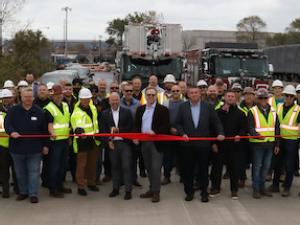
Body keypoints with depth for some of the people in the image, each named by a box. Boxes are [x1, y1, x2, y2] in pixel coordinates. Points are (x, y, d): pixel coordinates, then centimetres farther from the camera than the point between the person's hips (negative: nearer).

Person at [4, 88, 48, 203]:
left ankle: (33, 194, 9)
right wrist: (11, 132, -28)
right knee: (20, 172, 12)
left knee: (34, 171, 2)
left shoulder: (39, 111, 2)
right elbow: (7, 124, -6)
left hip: (34, 148, -1)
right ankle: (23, 192, 26)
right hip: (17, 147, 1)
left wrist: (45, 145, 6)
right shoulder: (13, 111, 2)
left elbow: (44, 130, 6)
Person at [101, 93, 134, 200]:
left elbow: (130, 127, -2)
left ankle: (128, 190, 3)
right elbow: (103, 129, 5)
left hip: (124, 143, -2)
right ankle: (115, 188, 21)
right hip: (112, 143, 2)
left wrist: (119, 129, -12)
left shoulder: (127, 112, 3)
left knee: (126, 166, -3)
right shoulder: (105, 113, 7)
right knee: (115, 166, 10)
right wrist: (108, 141, -6)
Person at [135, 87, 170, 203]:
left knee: (156, 168, -5)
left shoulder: (163, 109, -4)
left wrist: (154, 132, -22)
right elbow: (137, 125, 15)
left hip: (157, 142, -5)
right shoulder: (140, 109, 11)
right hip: (144, 142, 5)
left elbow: (166, 127, -9)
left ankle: (156, 192, 3)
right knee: (148, 168, 13)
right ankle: (152, 189, 24)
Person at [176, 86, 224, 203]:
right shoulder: (183, 107, 4)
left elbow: (216, 122, 3)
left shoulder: (208, 107, 2)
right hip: (188, 144, 1)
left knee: (203, 169, 6)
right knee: (188, 169, 6)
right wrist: (182, 133, -9)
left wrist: (220, 133, -11)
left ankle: (204, 193, 17)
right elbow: (178, 123, 6)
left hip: (203, 144, -1)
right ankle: (189, 192, 19)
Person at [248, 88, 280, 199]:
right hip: (257, 144, -5)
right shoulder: (252, 112, -5)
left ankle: (262, 187, 25)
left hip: (270, 144, 5)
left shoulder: (273, 112, 10)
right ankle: (256, 189, 11)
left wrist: (277, 144, 10)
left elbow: (277, 129, 13)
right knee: (257, 167, 2)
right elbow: (250, 128, -13)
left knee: (266, 166, 12)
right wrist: (258, 135, -33)